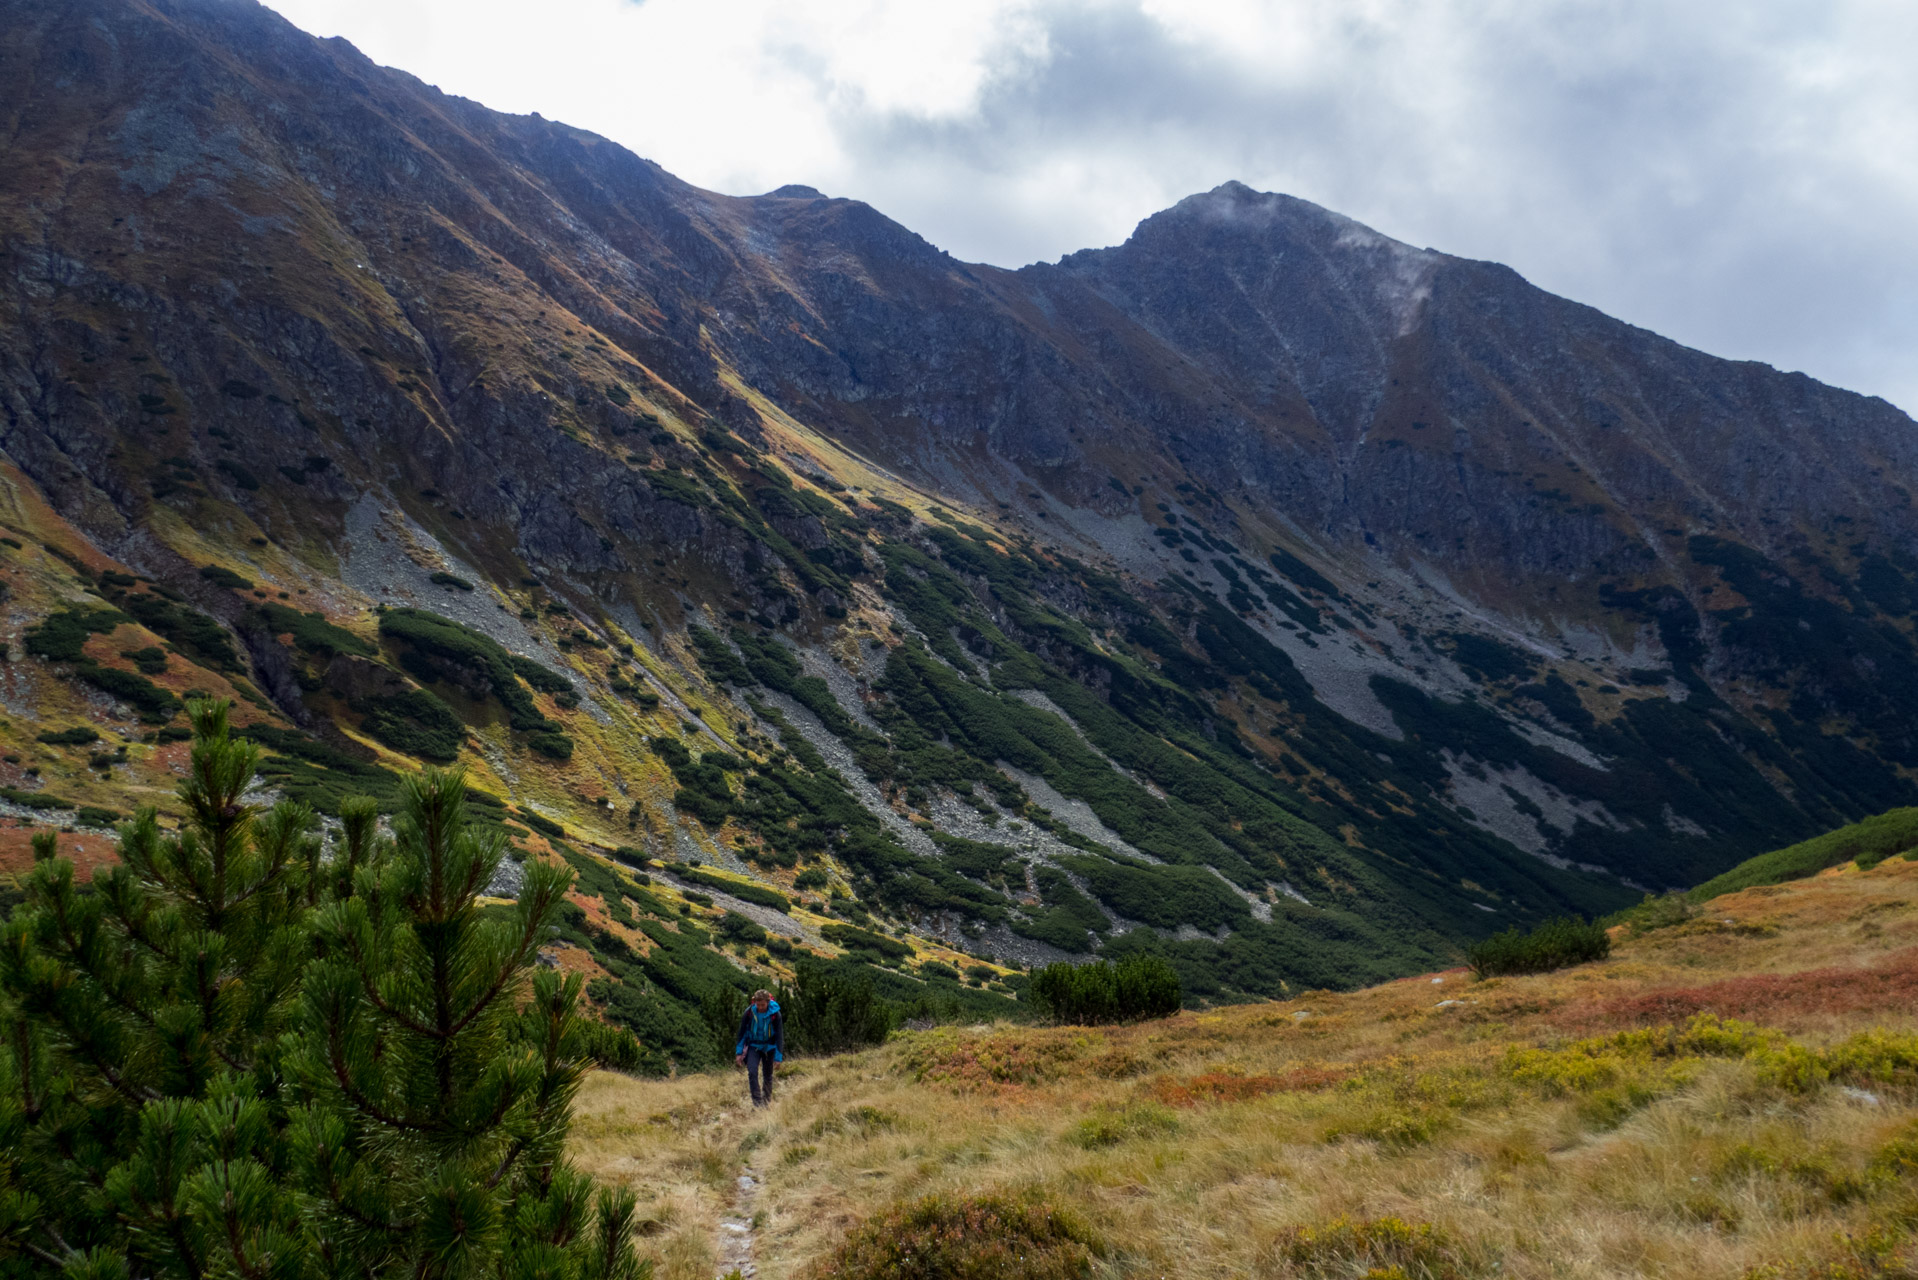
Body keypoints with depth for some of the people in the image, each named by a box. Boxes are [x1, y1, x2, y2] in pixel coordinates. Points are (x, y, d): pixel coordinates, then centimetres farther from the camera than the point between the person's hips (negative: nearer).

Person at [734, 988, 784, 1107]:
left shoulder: (775, 1014, -16)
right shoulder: (749, 1012, -14)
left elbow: (779, 1035, -9)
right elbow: (742, 1032, -2)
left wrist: (778, 1057, -11)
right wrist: (739, 1052, -3)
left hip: (769, 1047, 0)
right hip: (753, 1047, 0)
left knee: (768, 1075, 8)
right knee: (752, 1073, -17)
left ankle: (767, 1101, 27)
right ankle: (757, 1103, -15)